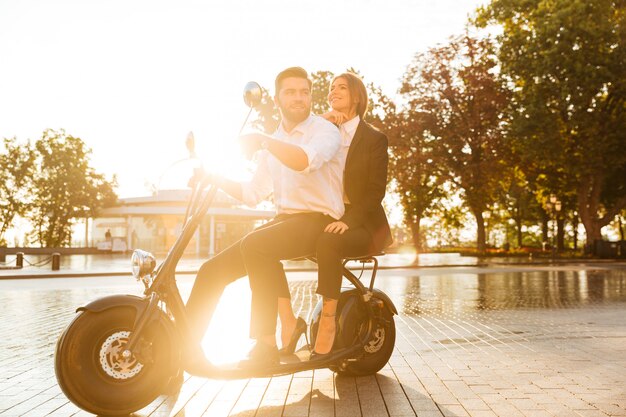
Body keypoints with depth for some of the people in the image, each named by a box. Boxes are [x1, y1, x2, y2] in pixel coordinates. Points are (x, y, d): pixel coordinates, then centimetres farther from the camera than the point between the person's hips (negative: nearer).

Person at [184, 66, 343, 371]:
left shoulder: (325, 130, -2)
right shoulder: (273, 143, 19)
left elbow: (306, 160, -26)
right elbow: (253, 194, 17)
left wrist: (263, 141, -29)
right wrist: (216, 180, 6)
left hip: (318, 220, -7)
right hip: (283, 219, 7)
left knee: (255, 244, -36)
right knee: (213, 270, -6)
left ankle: (266, 344, -28)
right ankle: (186, 349, 3)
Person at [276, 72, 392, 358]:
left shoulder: (374, 139, 2)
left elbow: (376, 191, -8)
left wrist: (347, 220, -24)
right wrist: (322, 121, -9)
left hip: (361, 225, -4)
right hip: (322, 219, 5)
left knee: (328, 242, -39)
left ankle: (328, 323, -24)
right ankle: (288, 321, -17)